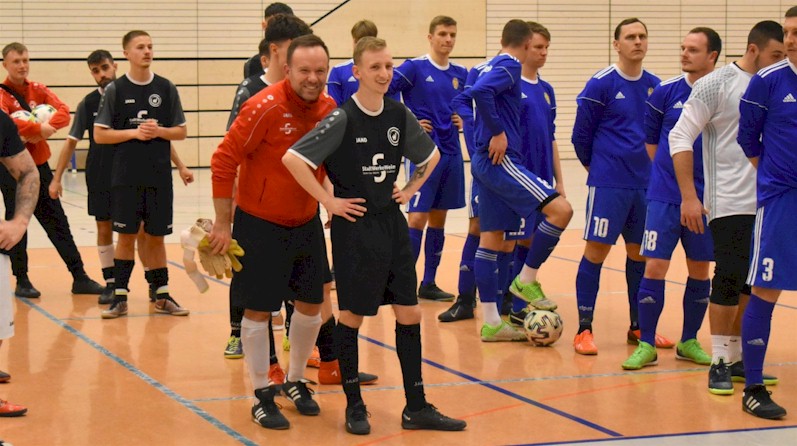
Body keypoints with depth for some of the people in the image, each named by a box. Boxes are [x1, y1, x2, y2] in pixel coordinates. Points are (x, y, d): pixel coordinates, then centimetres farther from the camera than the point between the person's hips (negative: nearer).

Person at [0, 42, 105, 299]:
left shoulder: (38, 90, 7)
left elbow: (63, 111, -5)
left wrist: (49, 127, -24)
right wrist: (37, 128, -30)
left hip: (39, 165, 5)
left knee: (57, 222, 7)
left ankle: (79, 278, 9)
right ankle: (22, 281, 12)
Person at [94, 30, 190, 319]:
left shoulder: (166, 88, 4)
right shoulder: (115, 90, -1)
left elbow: (181, 132, 6)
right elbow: (100, 134, -2)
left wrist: (158, 131, -12)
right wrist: (134, 133, -13)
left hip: (159, 176, 1)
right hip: (125, 177, -1)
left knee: (156, 236, 8)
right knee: (126, 235, 2)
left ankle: (162, 295, 15)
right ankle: (120, 297, 9)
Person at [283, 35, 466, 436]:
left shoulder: (399, 115, 2)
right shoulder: (342, 119, -14)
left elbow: (431, 155, 20)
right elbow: (293, 158, -21)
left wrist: (411, 189, 8)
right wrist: (328, 200, -17)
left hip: (392, 222, 5)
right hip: (354, 226, -5)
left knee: (409, 314, 5)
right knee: (352, 316, 4)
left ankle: (416, 407, 12)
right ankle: (354, 406, 16)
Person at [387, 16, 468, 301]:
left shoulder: (461, 74, 9)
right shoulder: (414, 68, -7)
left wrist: (464, 120, 4)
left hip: (451, 154, 6)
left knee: (438, 219, 10)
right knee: (417, 217, -10)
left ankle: (429, 284, 17)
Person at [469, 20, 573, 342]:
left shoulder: (489, 66, 18)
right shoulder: (510, 66, -9)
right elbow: (480, 92, -26)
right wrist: (498, 132, -20)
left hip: (486, 161, 10)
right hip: (500, 159, -10)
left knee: (493, 239, 10)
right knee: (561, 209, -15)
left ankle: (492, 322, 11)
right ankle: (526, 279, -6)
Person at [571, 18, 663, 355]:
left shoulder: (655, 86, 7)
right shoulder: (601, 84, -8)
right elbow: (581, 134, 0)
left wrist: (651, 166, 16)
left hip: (646, 184, 5)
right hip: (608, 184, -5)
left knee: (639, 253, 11)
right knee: (596, 251, -5)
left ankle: (638, 326, 21)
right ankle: (584, 328, 1)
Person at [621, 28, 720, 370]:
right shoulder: (666, 92, -1)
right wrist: (668, 172, 9)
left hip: (707, 199, 1)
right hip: (664, 197, -1)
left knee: (700, 271, 9)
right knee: (654, 268, -6)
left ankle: (689, 342, 23)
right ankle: (646, 345, 4)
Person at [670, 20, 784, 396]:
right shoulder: (717, 84, -6)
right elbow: (680, 137, -7)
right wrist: (689, 196, -13)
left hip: (769, 204, 5)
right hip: (730, 204, -5)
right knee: (730, 278, -7)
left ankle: (738, 358, 21)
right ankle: (719, 363, 4)